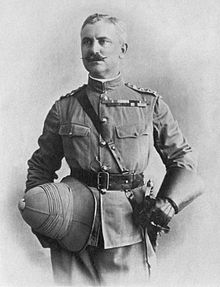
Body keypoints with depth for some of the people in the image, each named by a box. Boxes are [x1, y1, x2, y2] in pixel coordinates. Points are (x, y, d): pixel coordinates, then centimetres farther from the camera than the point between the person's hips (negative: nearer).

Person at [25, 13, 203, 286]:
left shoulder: (150, 104, 2)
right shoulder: (64, 108, 4)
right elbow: (40, 167, 12)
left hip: (129, 234, 0)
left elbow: (183, 157, 10)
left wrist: (168, 201, -6)